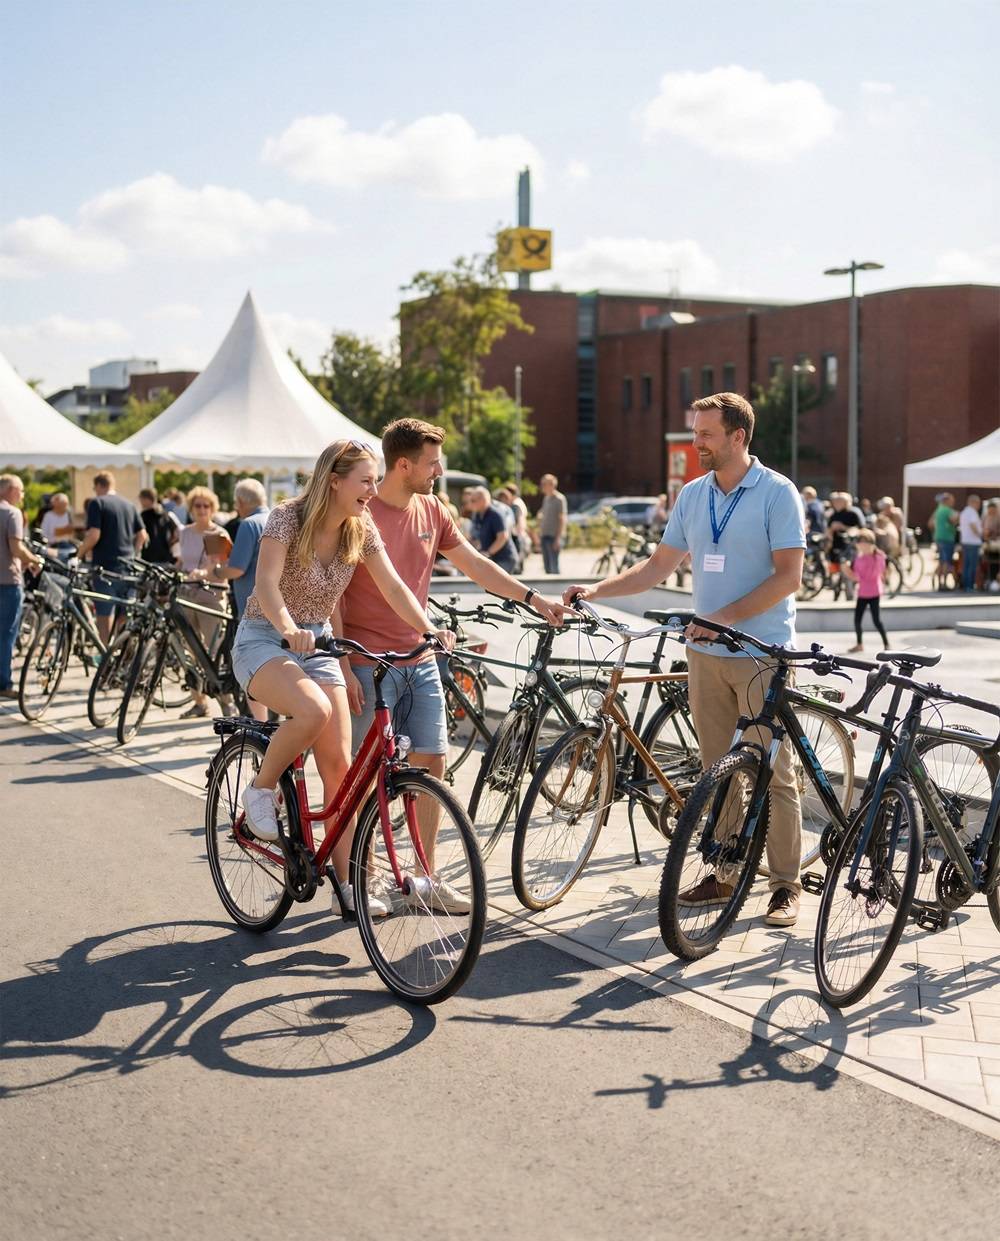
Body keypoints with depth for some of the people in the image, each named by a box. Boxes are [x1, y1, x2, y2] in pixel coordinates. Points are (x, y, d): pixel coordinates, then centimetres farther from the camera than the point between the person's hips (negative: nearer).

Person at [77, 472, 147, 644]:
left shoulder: (97, 503, -6)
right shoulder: (129, 505, 12)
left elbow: (93, 535, -16)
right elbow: (142, 535, 10)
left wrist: (79, 554, -2)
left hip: (105, 566, -5)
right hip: (127, 568, 5)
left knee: (105, 616, 0)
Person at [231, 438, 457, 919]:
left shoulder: (362, 529, -3)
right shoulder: (288, 518, -19)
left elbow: (393, 588, -8)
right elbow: (266, 583, -31)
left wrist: (430, 631, -24)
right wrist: (288, 629, -50)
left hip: (317, 642, 5)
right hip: (264, 640, -5)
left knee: (339, 764, -3)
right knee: (313, 710, -36)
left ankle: (347, 883, 4)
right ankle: (260, 789, -8)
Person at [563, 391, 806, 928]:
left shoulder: (777, 493, -7)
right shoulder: (692, 495, 11)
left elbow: (788, 575, -13)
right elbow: (658, 567, 14)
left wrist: (727, 616, -20)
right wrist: (595, 590, 3)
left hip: (762, 653, -6)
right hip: (706, 655, 6)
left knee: (773, 773, -3)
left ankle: (785, 886, 6)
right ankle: (725, 875, 20)